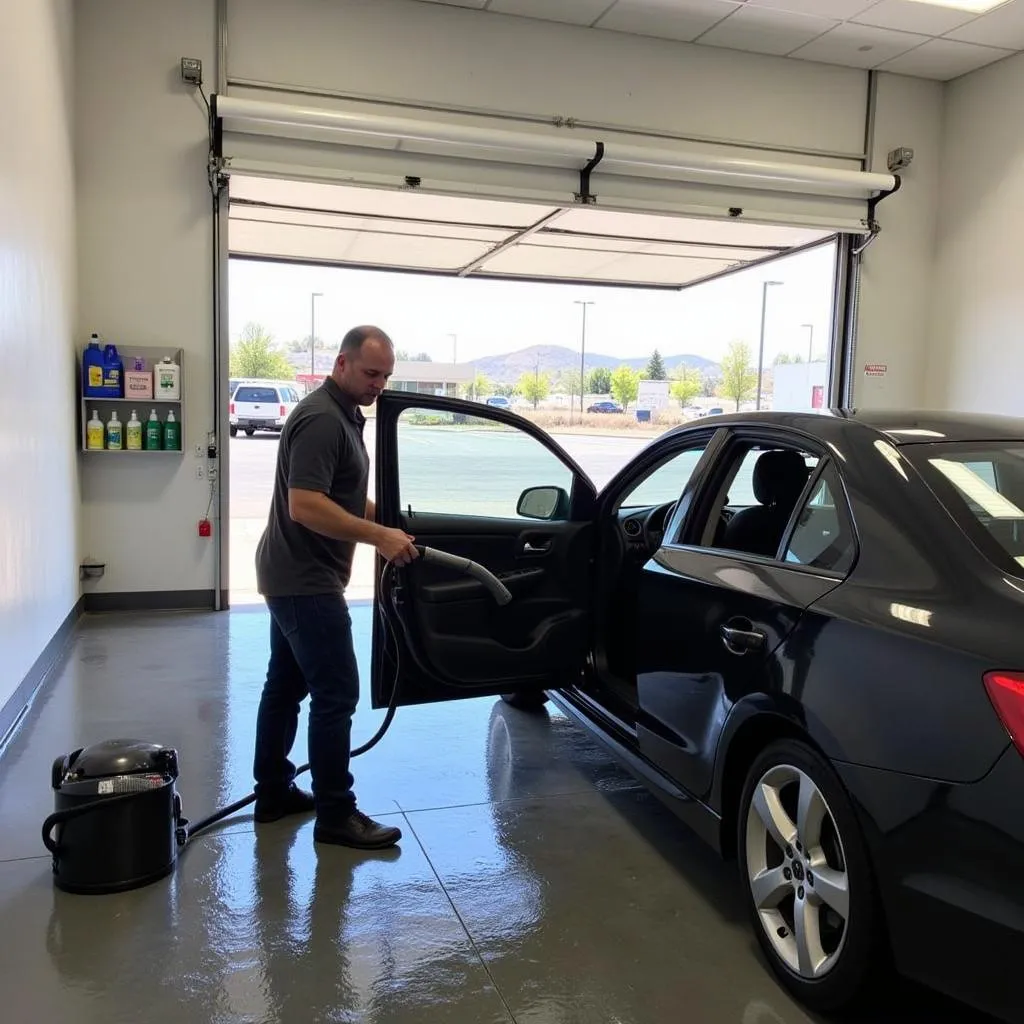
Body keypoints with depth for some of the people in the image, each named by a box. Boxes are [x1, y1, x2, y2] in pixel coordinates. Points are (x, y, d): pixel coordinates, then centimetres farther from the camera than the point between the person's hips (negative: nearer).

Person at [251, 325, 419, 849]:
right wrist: (379, 536, -27)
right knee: (336, 693, -5)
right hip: (305, 580, -11)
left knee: (287, 684, 17)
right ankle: (335, 815, 5)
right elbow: (305, 505, -28)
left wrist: (387, 520, 11)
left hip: (294, 575, 11)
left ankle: (273, 792, 29)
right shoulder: (321, 418, -20)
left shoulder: (343, 414, 13)